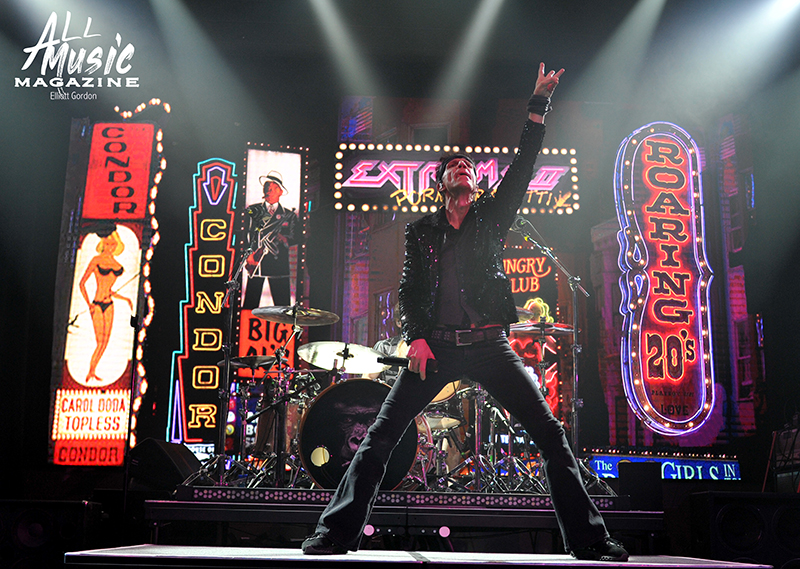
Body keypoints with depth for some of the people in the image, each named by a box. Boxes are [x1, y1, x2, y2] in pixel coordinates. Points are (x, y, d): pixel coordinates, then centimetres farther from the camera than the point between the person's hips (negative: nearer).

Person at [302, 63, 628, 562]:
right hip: (436, 345, 0)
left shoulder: (491, 218, 15)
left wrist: (539, 104, 0)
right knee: (381, 436, -7)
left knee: (550, 432, -7)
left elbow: (523, 167, 6)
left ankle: (589, 539, 2)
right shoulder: (421, 230, 15)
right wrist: (416, 336, -8)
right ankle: (336, 535, 0)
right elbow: (410, 289, 8)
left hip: (490, 344, 0)